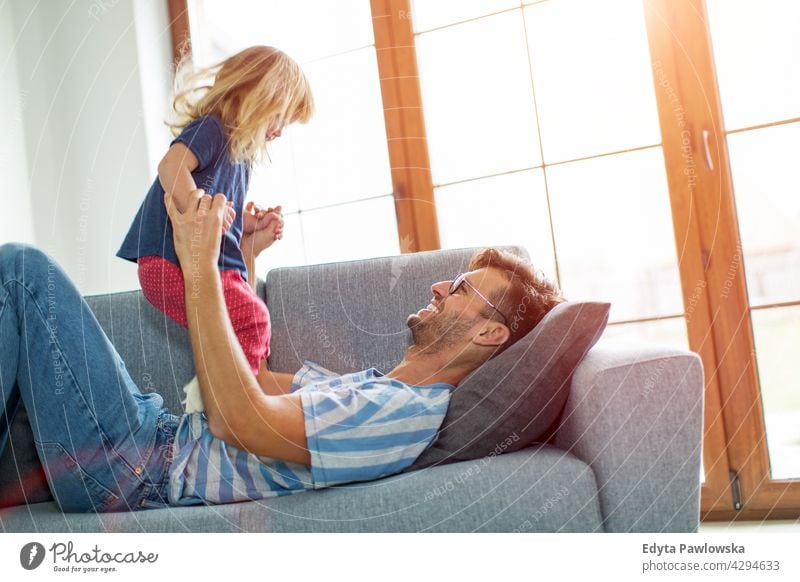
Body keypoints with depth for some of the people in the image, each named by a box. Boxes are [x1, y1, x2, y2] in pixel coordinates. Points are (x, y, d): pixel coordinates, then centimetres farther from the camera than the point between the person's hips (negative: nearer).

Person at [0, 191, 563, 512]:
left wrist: (202, 268, -26)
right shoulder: (375, 387, 12)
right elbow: (256, 377, 19)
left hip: (141, 470, -9)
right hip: (162, 434, 9)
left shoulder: (409, 410, -19)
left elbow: (239, 418, -29)